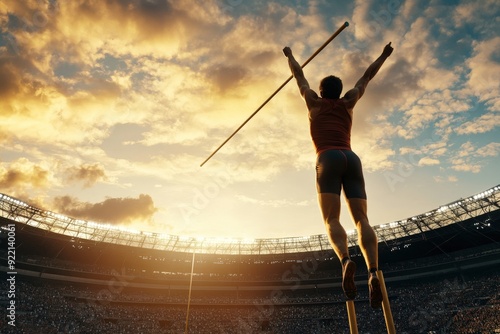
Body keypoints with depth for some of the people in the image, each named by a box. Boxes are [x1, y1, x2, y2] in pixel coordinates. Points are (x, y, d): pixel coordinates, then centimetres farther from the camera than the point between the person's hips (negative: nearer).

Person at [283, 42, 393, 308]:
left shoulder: (314, 103, 22)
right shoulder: (348, 103, 27)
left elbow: (299, 76, 35)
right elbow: (366, 77, 39)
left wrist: (289, 55, 52)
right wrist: (384, 55, 53)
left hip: (328, 159, -3)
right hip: (351, 158, 3)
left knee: (331, 219, -15)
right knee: (362, 219, -10)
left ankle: (345, 260, -42)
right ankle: (373, 272, -30)